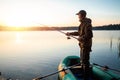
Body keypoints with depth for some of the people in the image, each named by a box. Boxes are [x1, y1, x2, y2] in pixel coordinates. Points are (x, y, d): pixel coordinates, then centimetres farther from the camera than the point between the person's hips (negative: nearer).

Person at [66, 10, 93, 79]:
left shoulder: (87, 24, -19)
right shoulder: (83, 23, 13)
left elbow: (89, 35, -28)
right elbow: (79, 33, 23)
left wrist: (80, 38, -17)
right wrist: (70, 33, 22)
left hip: (86, 45, -11)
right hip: (83, 45, 11)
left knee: (85, 61, -2)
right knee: (82, 60, 20)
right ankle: (82, 73, 36)